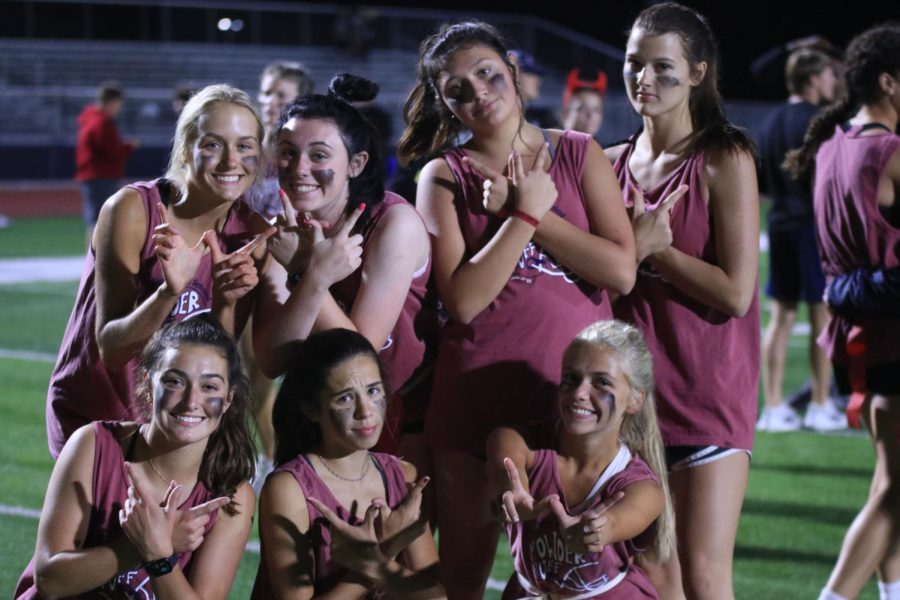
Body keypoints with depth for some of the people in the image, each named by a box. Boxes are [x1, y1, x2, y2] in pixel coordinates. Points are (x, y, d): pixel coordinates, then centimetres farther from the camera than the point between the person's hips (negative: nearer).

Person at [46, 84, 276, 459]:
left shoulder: (253, 233, -6)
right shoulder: (132, 208, -17)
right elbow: (110, 348, -21)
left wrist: (226, 303, -27)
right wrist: (170, 291, -37)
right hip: (93, 415, -4)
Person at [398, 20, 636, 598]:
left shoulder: (580, 154, 7)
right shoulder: (445, 177, 3)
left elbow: (622, 271, -7)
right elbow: (463, 300, -10)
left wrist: (523, 210, -7)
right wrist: (525, 214, -11)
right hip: (478, 396, 0)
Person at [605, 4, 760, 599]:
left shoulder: (725, 161, -6)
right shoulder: (614, 164, 10)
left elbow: (736, 293, -14)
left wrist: (654, 245, -11)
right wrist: (637, 242, -6)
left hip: (707, 390, -5)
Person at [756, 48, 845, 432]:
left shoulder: (772, 122, 13)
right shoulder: (817, 122, -10)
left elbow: (759, 183, 17)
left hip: (780, 225, 7)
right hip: (812, 224, -7)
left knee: (781, 316, 8)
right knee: (822, 314, 0)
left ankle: (773, 408, 8)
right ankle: (821, 407, 3)